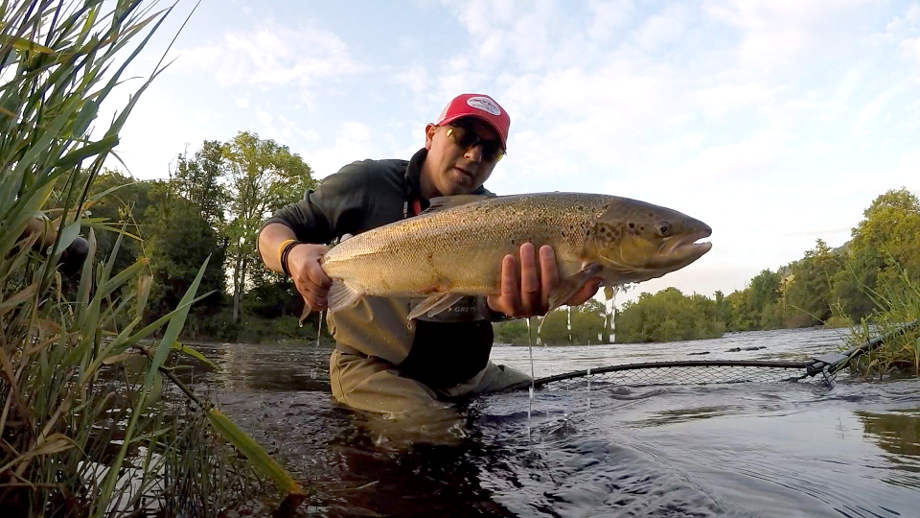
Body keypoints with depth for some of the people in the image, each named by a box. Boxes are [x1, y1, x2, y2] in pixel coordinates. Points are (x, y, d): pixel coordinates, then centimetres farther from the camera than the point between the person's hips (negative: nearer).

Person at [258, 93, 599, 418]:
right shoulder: (369, 184, -6)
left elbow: (490, 292, -18)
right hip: (376, 369, -4)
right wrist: (292, 255, -25)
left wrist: (506, 301, -45)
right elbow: (276, 229, 1)